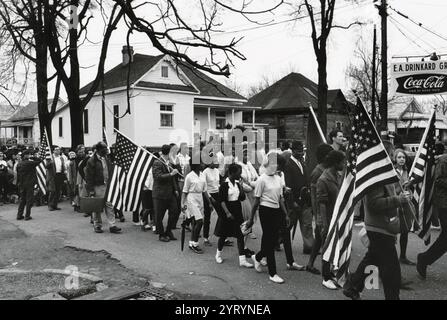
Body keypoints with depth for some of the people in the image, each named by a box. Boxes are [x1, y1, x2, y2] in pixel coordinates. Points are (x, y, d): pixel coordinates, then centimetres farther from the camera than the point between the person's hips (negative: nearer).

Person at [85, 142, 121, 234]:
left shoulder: (106, 159, 10)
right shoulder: (91, 161, -10)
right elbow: (89, 177, -11)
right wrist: (90, 190, -14)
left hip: (107, 185, 5)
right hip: (97, 187, -5)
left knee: (109, 206, 3)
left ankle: (112, 226, 5)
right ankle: (97, 226, 19)